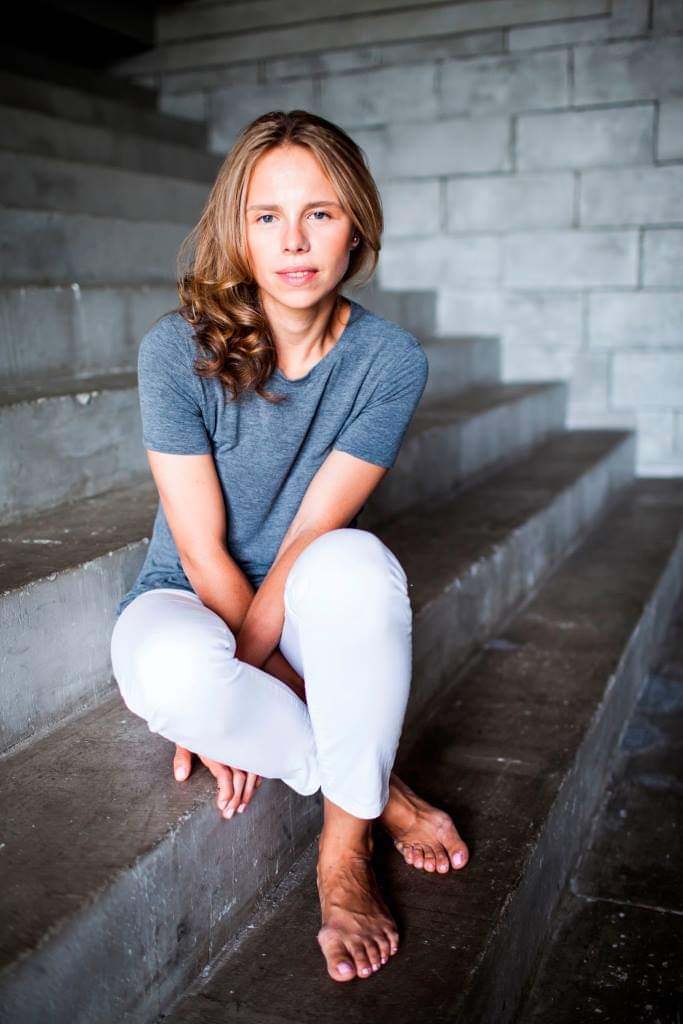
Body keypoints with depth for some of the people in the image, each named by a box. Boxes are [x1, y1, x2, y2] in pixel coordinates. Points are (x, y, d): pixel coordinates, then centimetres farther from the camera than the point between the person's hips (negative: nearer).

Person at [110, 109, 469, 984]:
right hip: (189, 601, 0)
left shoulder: (391, 361, -14)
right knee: (172, 670, -37)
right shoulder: (177, 350, -18)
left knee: (356, 560, -35)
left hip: (306, 609, 1)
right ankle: (381, 792, -11)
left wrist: (241, 697, -21)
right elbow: (203, 555, -16)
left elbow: (313, 538, -17)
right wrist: (250, 692, -17)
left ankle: (345, 842, -18)